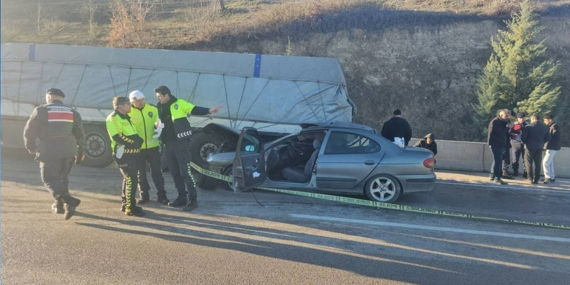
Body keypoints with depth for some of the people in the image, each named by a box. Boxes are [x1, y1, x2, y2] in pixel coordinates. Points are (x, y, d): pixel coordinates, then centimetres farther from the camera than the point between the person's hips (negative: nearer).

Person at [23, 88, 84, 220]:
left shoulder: (41, 110, -1)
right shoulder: (72, 112, 9)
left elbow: (29, 131, 1)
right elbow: (80, 134, 8)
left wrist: (30, 147, 16)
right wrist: (80, 152, 17)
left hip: (49, 152, -4)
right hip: (68, 152, 4)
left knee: (50, 179, 0)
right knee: (62, 178, 20)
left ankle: (69, 201, -21)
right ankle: (59, 205, 26)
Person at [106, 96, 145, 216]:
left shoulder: (125, 117, 21)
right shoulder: (113, 118, -10)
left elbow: (134, 135, 28)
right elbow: (117, 136, -20)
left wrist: (138, 141, 10)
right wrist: (133, 142, -15)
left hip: (132, 153, 10)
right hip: (124, 153, -10)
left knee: (128, 179, 17)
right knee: (131, 180, -11)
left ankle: (125, 204, 28)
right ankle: (130, 208, -6)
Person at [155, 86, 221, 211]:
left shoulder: (179, 104, -5)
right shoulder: (160, 108, 13)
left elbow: (195, 109, -12)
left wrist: (209, 111, -26)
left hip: (181, 142, -7)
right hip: (168, 144, 7)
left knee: (185, 171, -8)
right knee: (174, 172, 12)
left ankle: (193, 199, -1)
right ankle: (182, 197, 23)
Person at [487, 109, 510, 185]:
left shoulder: (505, 122, 16)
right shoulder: (494, 122, -10)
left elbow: (506, 133, 22)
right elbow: (490, 133, -13)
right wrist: (490, 143, -17)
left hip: (502, 145, 9)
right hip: (496, 145, -9)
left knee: (497, 161, 14)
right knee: (498, 161, -10)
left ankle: (493, 176, 25)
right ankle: (497, 178, -9)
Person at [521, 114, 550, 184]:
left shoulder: (528, 127, -10)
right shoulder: (544, 127, 3)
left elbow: (523, 137, -12)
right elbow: (548, 138, 5)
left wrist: (525, 142, 8)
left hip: (530, 148, -3)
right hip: (539, 148, 4)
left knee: (528, 163, 9)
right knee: (537, 164, 11)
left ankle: (531, 179, 7)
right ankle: (536, 180, 13)